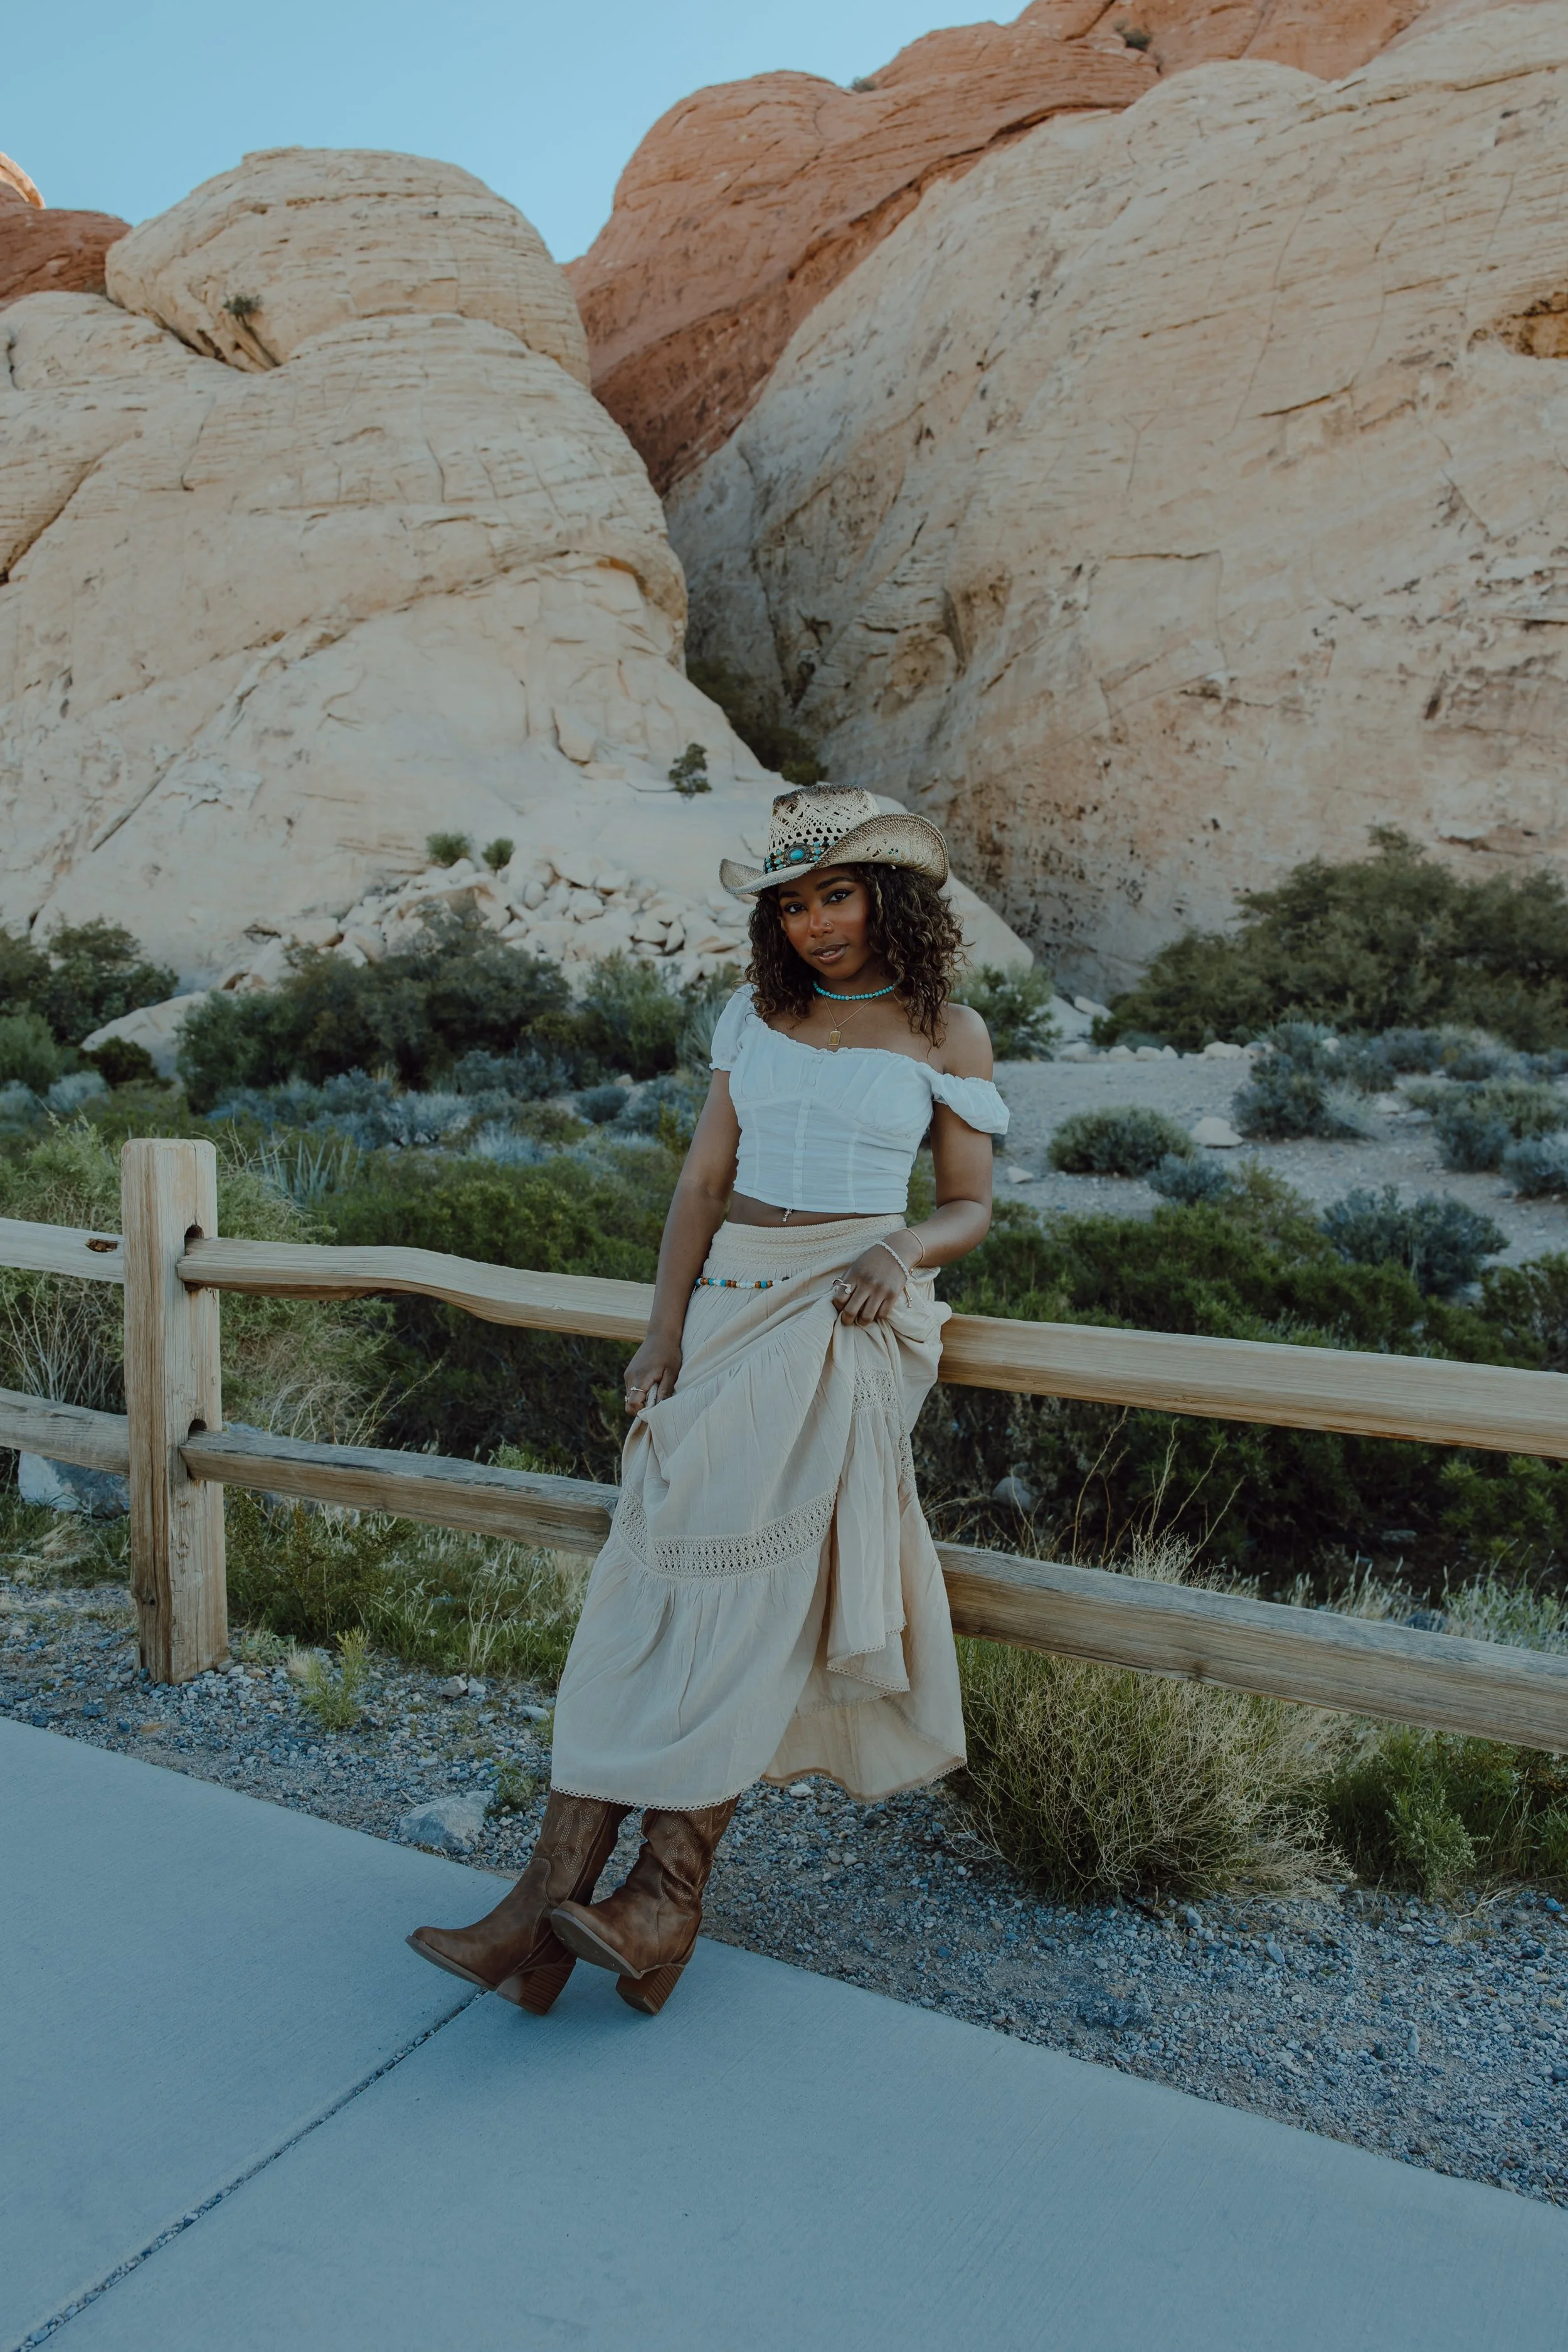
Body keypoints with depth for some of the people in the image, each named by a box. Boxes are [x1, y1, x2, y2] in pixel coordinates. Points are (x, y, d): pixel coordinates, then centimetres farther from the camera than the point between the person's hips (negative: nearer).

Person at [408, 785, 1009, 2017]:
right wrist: (666, 1324, -2)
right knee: (652, 1565, -9)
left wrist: (902, 1254, -14)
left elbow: (971, 1205, 9)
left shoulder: (948, 1034, 6)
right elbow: (703, 1180, 10)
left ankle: (669, 1891, -15)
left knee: (740, 1553, -21)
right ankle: (552, 1895, -11)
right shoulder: (758, 1011, 15)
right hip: (729, 1295, 4)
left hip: (846, 1314, -3)